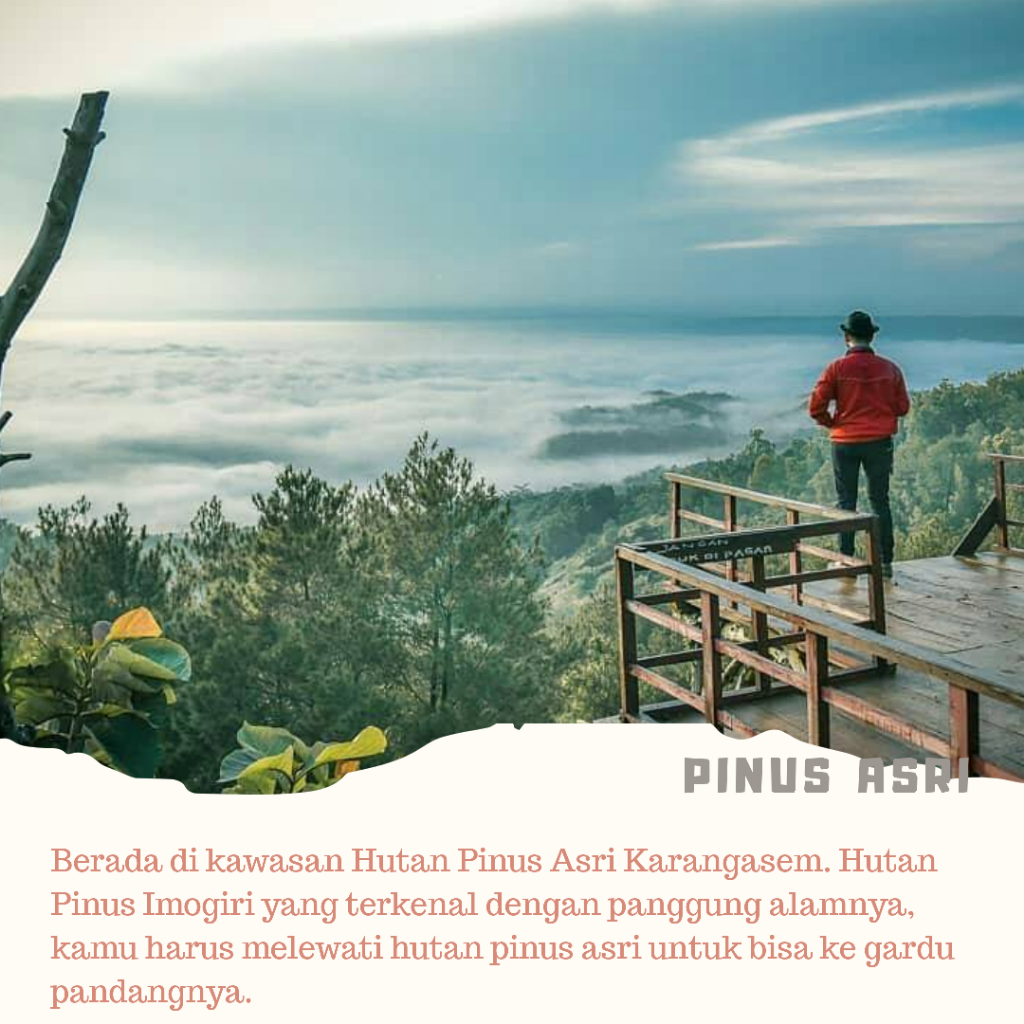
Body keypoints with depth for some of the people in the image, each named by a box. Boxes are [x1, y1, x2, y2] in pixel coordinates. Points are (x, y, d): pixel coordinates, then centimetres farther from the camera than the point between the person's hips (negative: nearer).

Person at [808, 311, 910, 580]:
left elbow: (816, 408, -10)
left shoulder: (837, 368, -9)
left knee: (846, 502, 7)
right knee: (880, 501, 9)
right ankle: (885, 562, 11)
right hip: (880, 443, 2)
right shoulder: (889, 368, -2)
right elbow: (902, 407, 4)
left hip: (844, 443, -1)